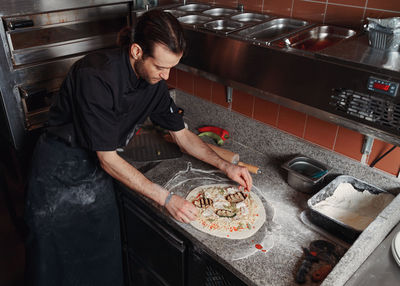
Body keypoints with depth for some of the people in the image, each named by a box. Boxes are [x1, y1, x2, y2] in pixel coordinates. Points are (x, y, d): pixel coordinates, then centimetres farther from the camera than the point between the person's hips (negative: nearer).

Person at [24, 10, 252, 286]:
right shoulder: (96, 76, -30)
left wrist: (226, 165, -5)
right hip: (60, 167, -5)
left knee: (104, 263, 9)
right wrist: (166, 198, -24)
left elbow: (182, 134, 4)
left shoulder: (155, 81, -8)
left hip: (97, 169, 6)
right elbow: (108, 159, -26)